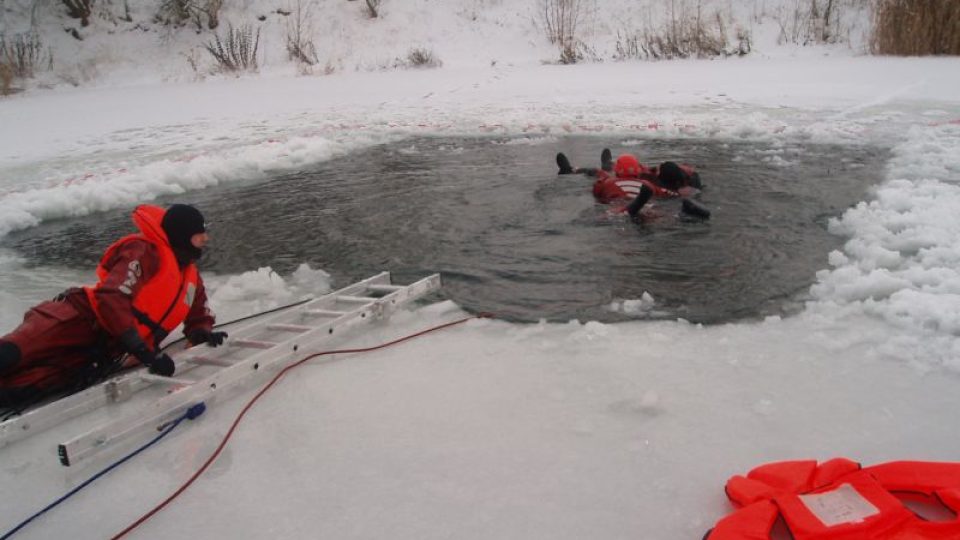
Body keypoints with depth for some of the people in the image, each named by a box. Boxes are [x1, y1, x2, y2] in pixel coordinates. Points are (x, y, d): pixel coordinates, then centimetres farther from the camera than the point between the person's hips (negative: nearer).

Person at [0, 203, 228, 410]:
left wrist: (203, 333, 2)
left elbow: (199, 318, 29)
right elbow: (111, 299, -20)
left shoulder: (191, 276, 17)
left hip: (105, 353, 6)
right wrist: (147, 353, -25)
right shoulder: (146, 252, -8)